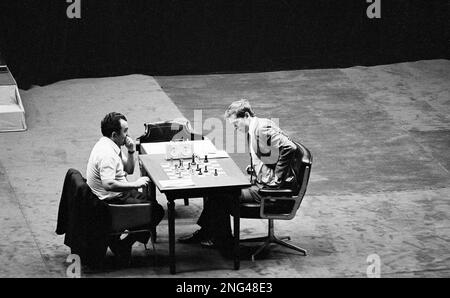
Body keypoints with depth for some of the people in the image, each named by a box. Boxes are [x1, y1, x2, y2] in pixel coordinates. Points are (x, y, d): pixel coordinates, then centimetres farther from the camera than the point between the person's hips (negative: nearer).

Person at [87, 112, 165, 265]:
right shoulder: (107, 154, -28)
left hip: (117, 195, 10)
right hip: (112, 200, -10)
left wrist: (131, 151, -2)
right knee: (156, 211, -8)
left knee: (148, 199, 25)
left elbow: (129, 170, 15)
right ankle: (123, 245, -2)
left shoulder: (111, 146, 6)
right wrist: (135, 184, -29)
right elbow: (109, 184, -38)